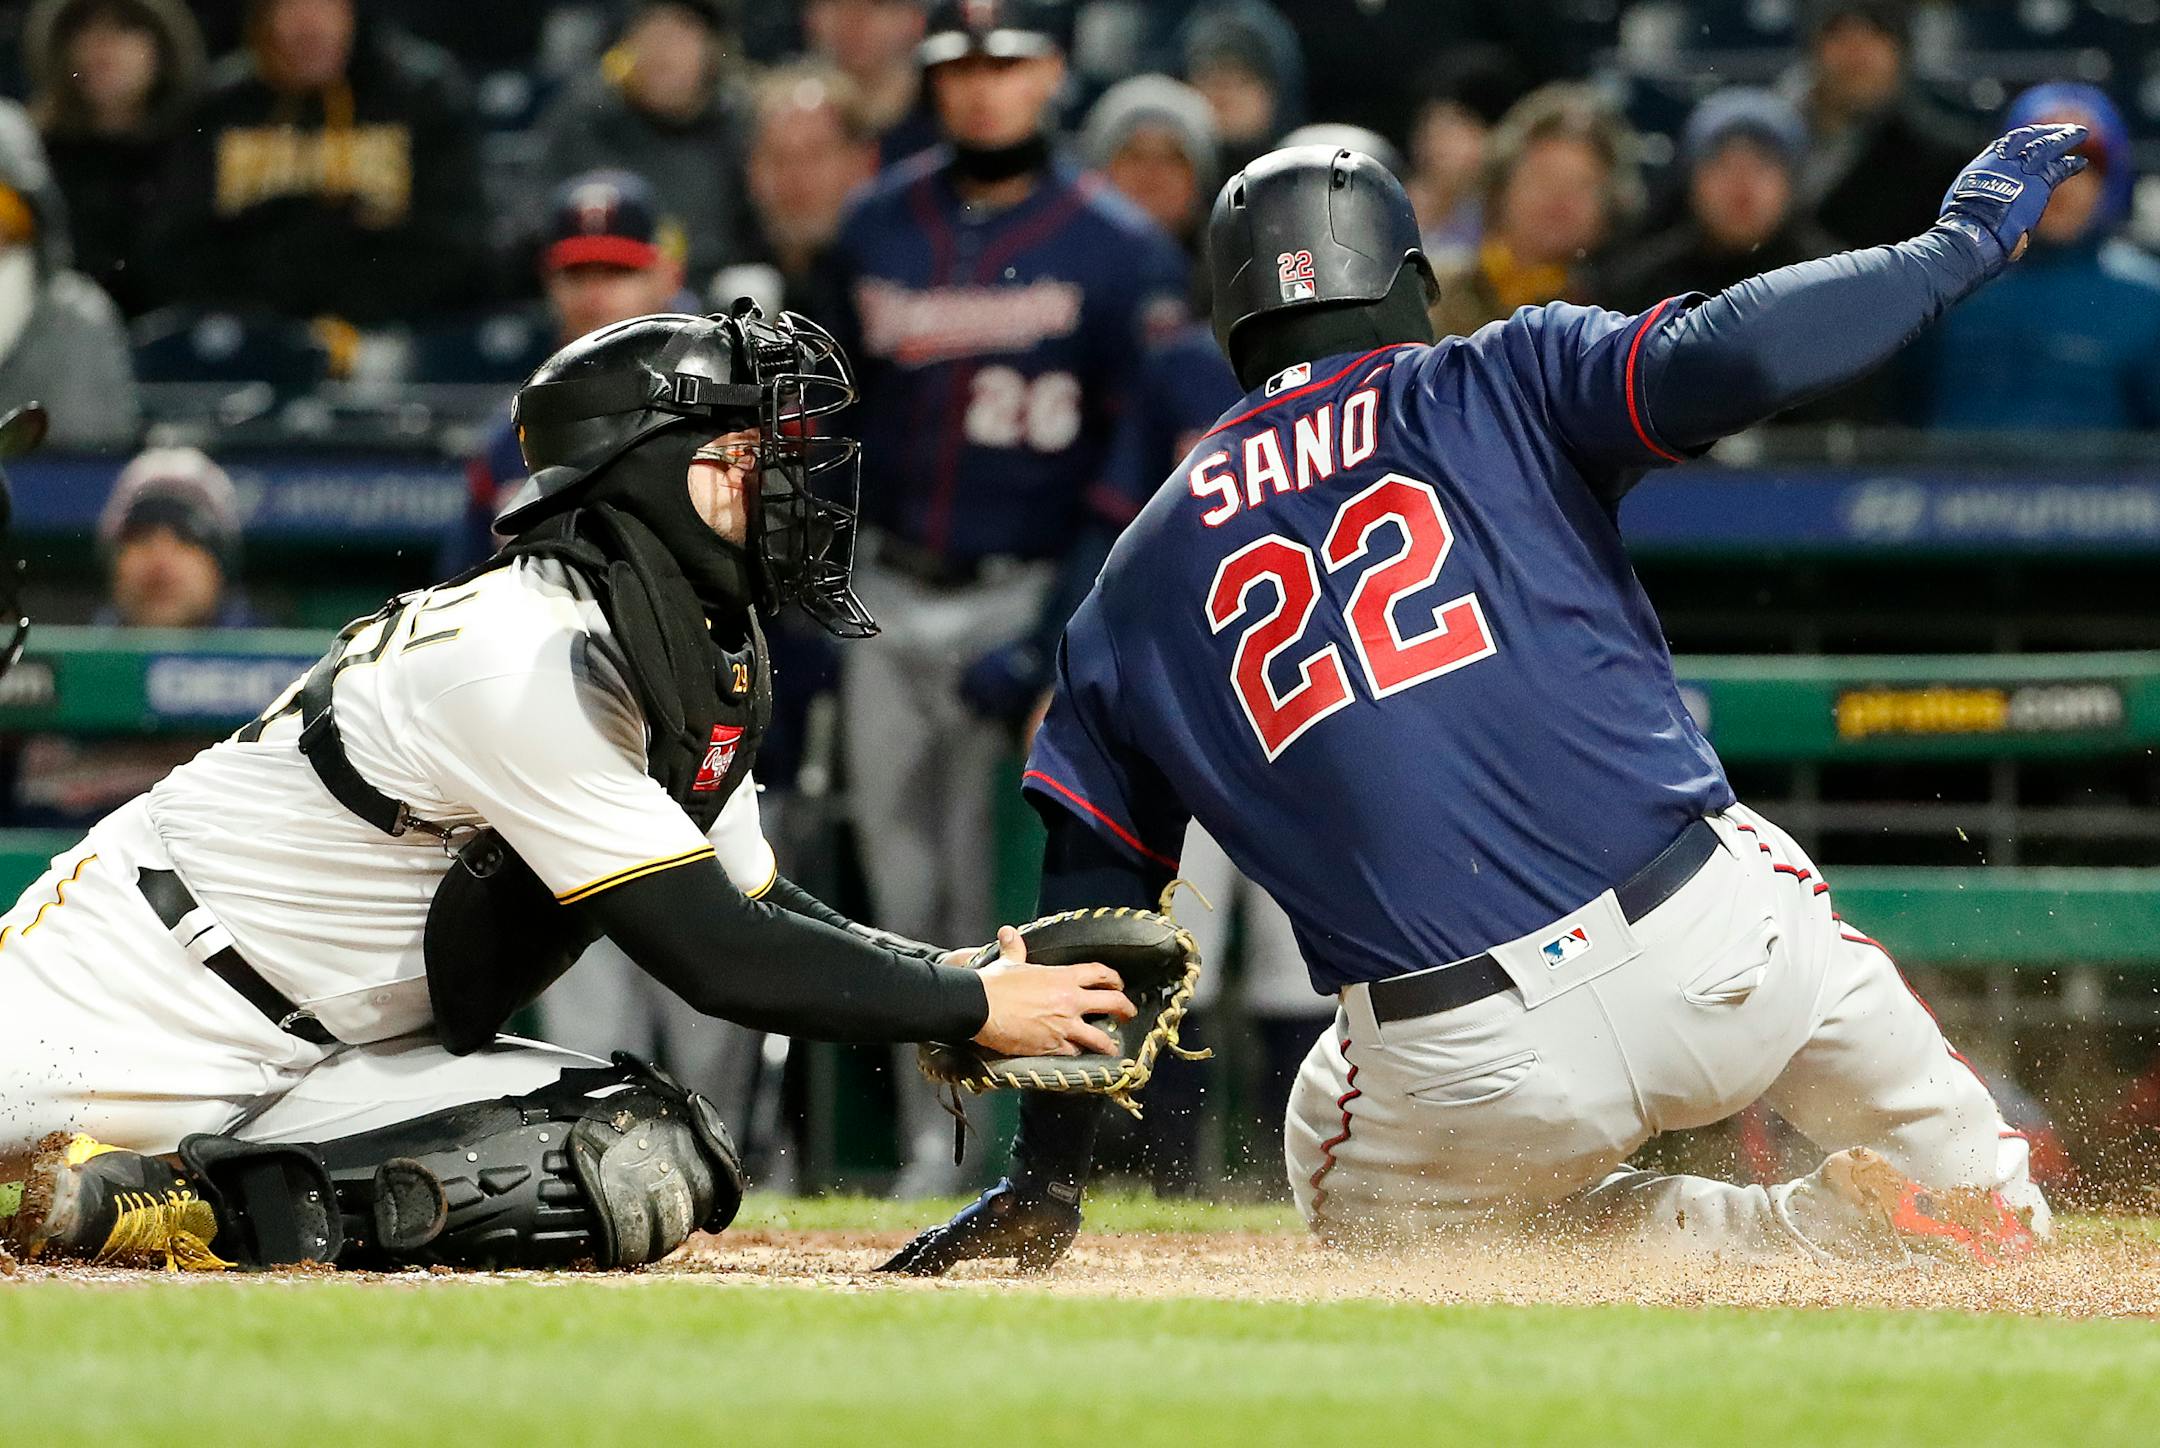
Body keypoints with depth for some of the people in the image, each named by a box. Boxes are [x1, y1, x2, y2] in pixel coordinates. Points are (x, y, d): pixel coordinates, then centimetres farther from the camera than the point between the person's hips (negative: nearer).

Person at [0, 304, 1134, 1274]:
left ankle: (219, 1210, -12)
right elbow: (711, 954, -25)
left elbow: (755, 911, 15)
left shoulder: (704, 665, 6)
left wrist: (969, 971, -1)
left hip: (315, 1067, 10)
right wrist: (975, 1010, -16)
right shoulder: (529, 657, -24)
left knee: (657, 1172, -12)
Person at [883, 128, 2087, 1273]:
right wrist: (1962, 245, 3)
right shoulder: (1500, 386, 7)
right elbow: (1723, 356, -10)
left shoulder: (1141, 576, 16)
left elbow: (1089, 898, 17)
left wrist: (1047, 1182, 23)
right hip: (1717, 956, 2)